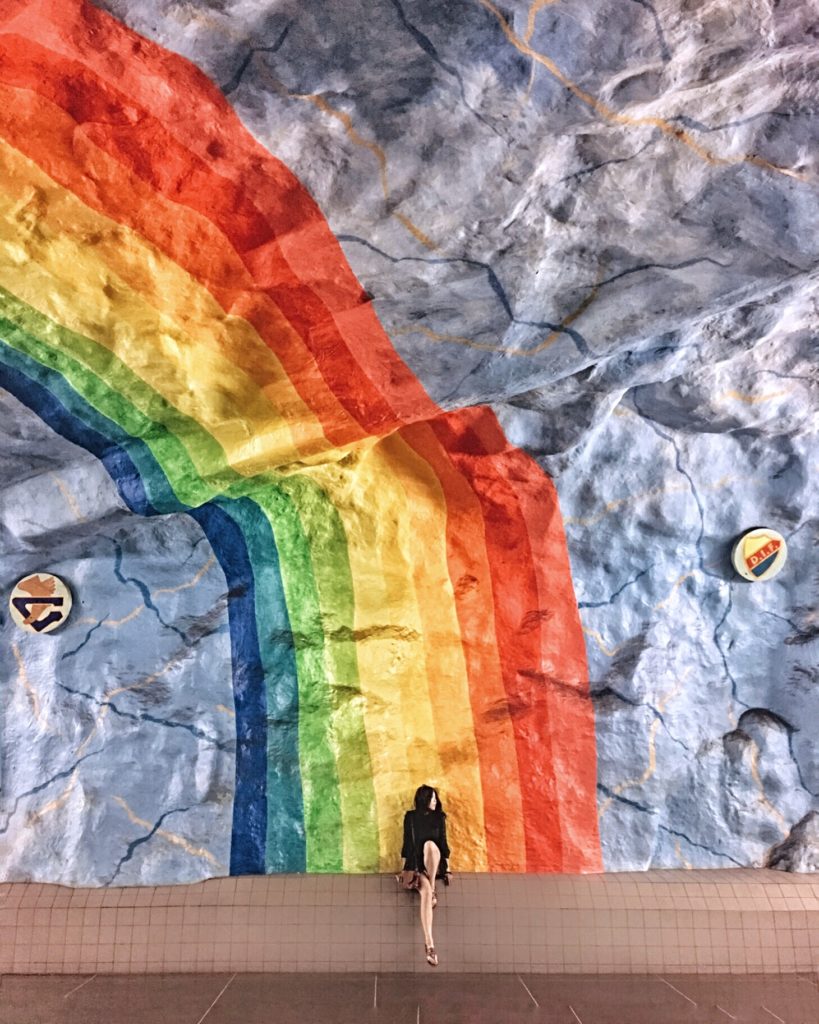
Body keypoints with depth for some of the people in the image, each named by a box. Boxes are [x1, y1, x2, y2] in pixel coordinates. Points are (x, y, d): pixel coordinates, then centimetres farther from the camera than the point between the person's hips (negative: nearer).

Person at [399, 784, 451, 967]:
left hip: (435, 863, 1)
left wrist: (447, 868, 2)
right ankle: (429, 943, -36)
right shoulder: (411, 817, 4)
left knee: (430, 845, -34)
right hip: (417, 864, -1)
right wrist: (407, 869, -3)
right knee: (425, 892, -31)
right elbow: (407, 843, 3)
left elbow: (443, 842, 9)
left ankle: (434, 890, -24)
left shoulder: (439, 817, 10)